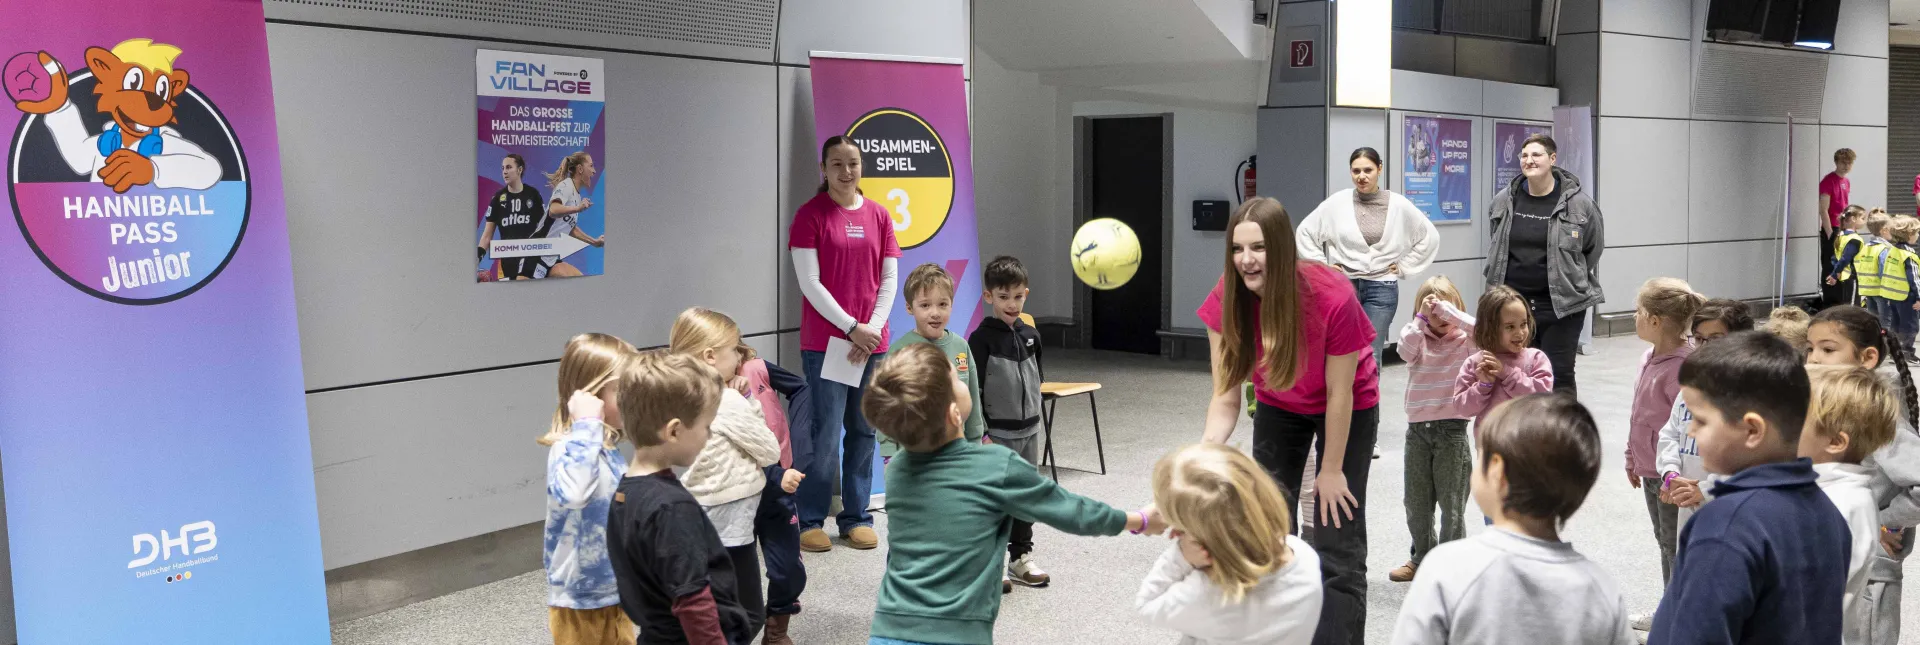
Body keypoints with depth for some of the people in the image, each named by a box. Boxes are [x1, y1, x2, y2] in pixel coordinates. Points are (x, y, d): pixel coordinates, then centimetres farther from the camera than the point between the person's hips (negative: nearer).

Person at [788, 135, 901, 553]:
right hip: (825, 342, -4)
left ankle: (857, 517, 18)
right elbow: (809, 283, -8)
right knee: (826, 434, -6)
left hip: (872, 342, 5)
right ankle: (810, 521, 6)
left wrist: (872, 329, -6)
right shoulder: (811, 215, -3)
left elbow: (889, 280, 8)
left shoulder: (878, 216, 10)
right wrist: (852, 328, -13)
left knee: (864, 431, 8)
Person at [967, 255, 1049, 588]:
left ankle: (1021, 557, 23)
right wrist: (980, 433, -15)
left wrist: (1037, 427, 15)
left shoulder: (1031, 336, 6)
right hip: (996, 433, -6)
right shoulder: (982, 339, -12)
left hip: (1028, 431, 6)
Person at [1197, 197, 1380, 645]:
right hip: (1278, 408, 4)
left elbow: (1339, 394, -24)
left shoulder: (1333, 298, -36)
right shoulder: (1227, 301, -26)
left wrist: (1331, 470, -16)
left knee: (1336, 546, -6)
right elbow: (1225, 396, -22)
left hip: (1348, 409, -4)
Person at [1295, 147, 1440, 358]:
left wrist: (1404, 267, 7)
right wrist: (1321, 266, 4)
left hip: (1382, 288, 0)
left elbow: (1429, 237, 11)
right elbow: (1305, 232, 8)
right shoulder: (1337, 202, -2)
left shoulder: (1398, 205, 1)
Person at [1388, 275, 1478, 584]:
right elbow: (1405, 350, -16)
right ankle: (1422, 559, 28)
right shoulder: (1418, 338, 5)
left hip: (1452, 428, -4)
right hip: (1417, 428, 4)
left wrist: (1446, 309, -23)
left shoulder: (1465, 341, -2)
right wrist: (1422, 317, -20)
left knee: (1452, 501, 2)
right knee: (1416, 501, 13)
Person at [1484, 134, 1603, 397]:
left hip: (1562, 305, -3)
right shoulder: (1503, 201, 3)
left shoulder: (1578, 202, -7)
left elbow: (1593, 248, 6)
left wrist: (1570, 281, 8)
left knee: (1560, 374, 1)